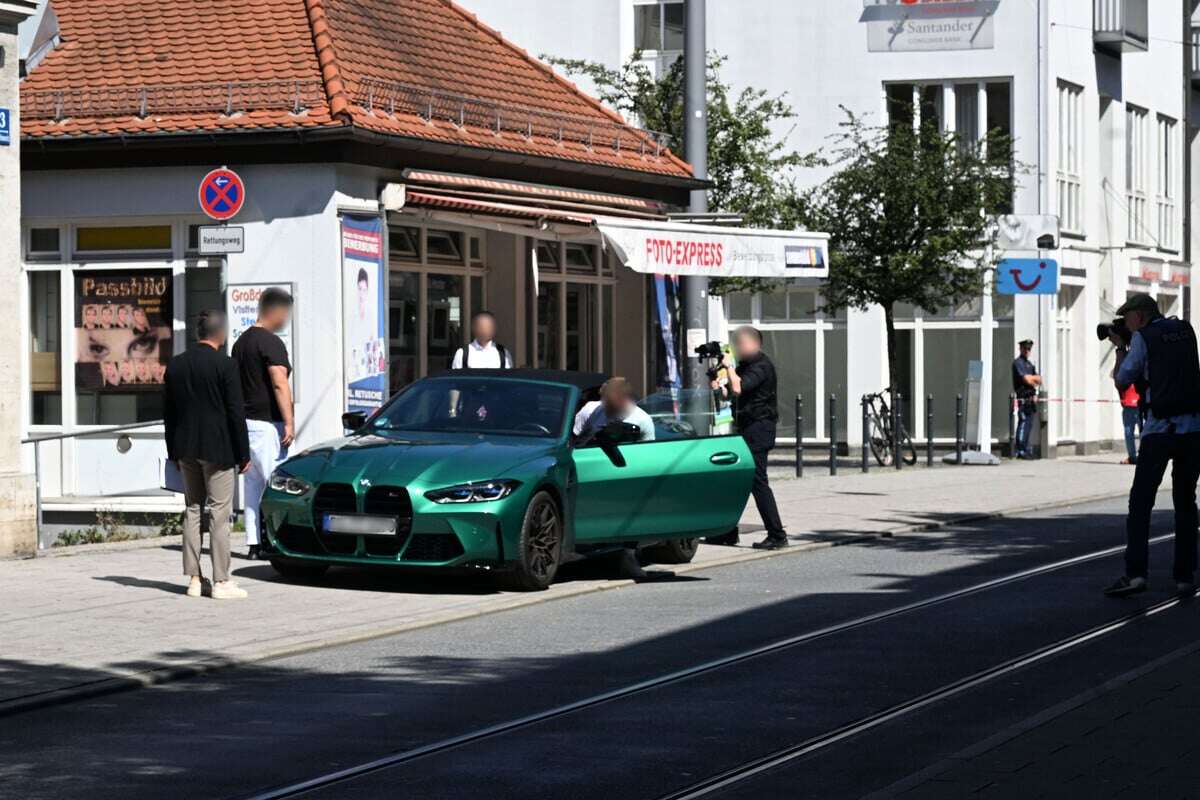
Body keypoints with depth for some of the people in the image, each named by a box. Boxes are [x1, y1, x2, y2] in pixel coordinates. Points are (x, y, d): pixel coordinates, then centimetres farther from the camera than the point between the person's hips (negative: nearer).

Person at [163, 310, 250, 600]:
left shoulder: (175, 365, 6)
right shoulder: (225, 365, -11)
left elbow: (168, 413, 10)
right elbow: (235, 412, -11)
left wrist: (174, 452, 17)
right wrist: (243, 454, -4)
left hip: (186, 449, 5)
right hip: (217, 449, -5)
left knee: (192, 511, 11)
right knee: (219, 514, -2)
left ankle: (194, 579, 11)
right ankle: (221, 581, -3)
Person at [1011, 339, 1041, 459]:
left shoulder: (1029, 364, 21)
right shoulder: (1018, 363, -8)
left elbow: (1039, 380, 17)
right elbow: (1027, 380, -15)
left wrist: (1031, 378, -3)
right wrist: (1035, 380, 5)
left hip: (1031, 399, 9)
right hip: (1023, 398, -9)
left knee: (1029, 424, 11)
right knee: (1023, 423, -12)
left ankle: (1025, 449, 16)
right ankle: (1020, 450, -13)